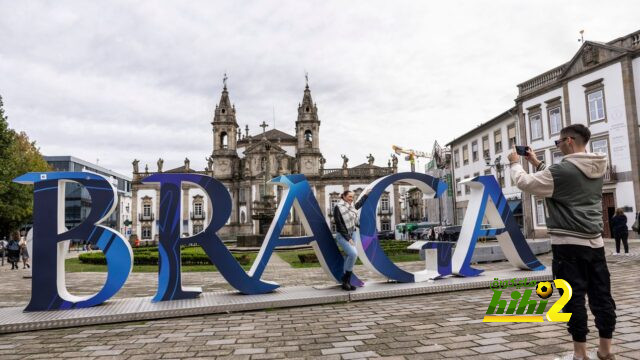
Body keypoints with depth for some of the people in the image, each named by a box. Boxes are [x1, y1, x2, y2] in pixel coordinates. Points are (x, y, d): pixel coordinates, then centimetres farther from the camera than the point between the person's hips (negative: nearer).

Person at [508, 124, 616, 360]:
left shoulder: (562, 170, -16)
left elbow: (524, 183, -7)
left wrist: (515, 163, 10)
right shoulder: (596, 168, 9)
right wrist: (536, 162, 24)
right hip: (595, 242, 7)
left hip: (569, 243, -7)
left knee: (574, 297, -1)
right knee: (601, 296, 11)